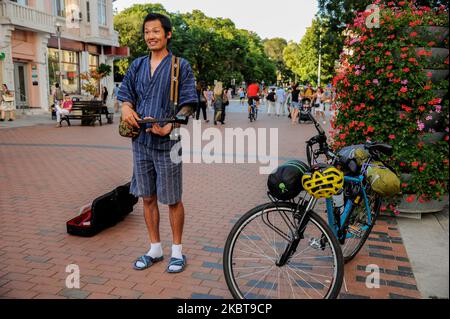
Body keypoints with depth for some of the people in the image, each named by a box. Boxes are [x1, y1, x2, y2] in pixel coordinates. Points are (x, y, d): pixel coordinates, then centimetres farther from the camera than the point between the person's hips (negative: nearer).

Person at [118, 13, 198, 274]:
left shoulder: (181, 66, -3)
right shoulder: (137, 65, 12)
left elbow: (188, 105, -7)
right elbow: (125, 94, 18)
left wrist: (168, 127, -21)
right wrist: (126, 107, -6)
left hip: (167, 142, -5)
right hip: (141, 141, 5)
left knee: (173, 200, 4)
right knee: (148, 197, 12)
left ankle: (177, 251, 21)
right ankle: (155, 249, 27)